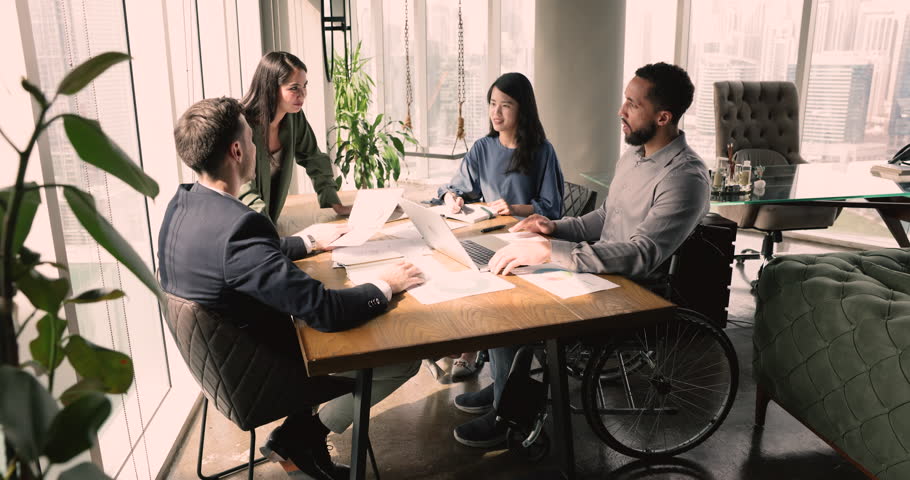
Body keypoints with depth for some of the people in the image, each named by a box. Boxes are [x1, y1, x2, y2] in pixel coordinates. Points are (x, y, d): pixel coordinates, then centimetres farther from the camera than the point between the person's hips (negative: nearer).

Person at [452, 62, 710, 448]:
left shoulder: (685, 177, -23)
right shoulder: (634, 154, 7)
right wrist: (556, 227, -1)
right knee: (507, 276, 4)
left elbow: (642, 255, -32)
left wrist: (550, 251, -37)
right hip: (603, 274, 9)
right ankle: (507, 385, 19)